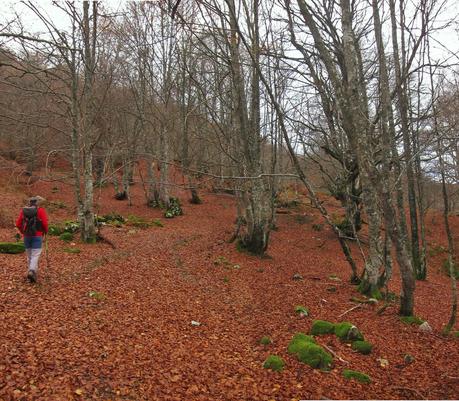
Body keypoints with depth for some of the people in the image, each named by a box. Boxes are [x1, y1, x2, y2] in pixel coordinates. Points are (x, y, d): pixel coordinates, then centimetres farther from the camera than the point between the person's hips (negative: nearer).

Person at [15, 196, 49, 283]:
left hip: (26, 236, 4)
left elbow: (18, 224, 5)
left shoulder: (23, 210, 5)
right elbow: (45, 223, -11)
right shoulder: (40, 210, -6)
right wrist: (45, 232, 7)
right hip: (37, 236, -4)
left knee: (29, 256, 15)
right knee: (35, 255, -5)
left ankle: (31, 272, 21)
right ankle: (32, 271, -24)